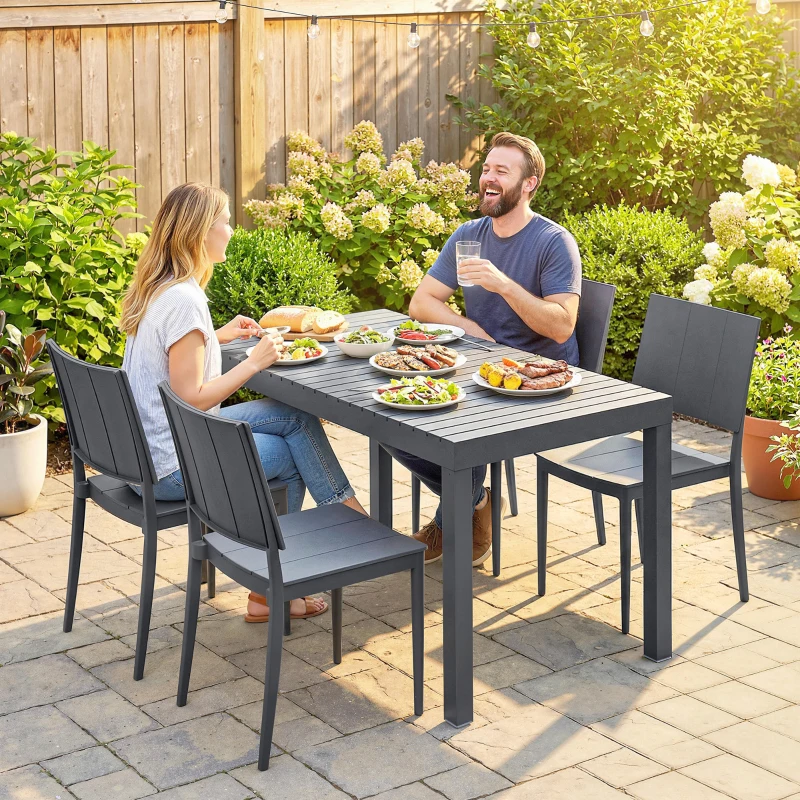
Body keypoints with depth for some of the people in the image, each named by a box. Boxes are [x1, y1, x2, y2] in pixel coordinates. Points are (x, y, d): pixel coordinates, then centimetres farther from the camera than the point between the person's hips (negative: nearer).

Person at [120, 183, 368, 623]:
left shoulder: (156, 288, 8)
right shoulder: (184, 299, -23)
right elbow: (192, 398, -23)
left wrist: (218, 336, 14)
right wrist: (254, 361, -15)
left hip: (145, 446, 9)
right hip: (172, 466, -9)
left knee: (294, 416, 7)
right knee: (287, 457, 3)